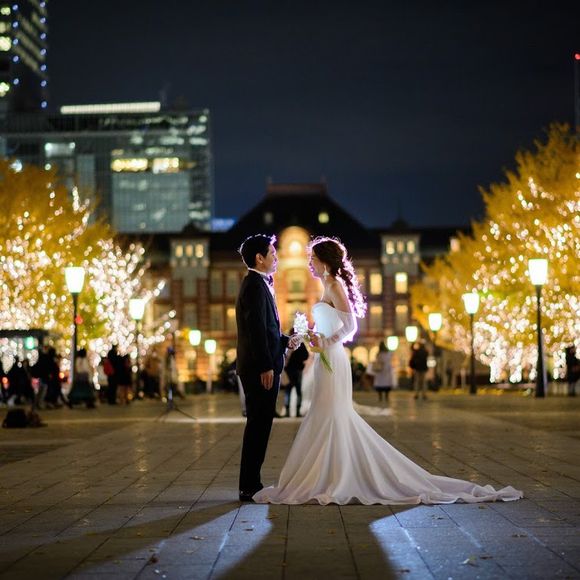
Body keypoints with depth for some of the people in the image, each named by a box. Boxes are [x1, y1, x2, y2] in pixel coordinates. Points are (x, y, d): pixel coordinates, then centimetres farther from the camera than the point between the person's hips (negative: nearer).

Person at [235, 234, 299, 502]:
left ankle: (251, 484, 17)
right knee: (258, 425, -6)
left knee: (259, 425, 12)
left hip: (262, 367, 10)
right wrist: (266, 367, -22)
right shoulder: (255, 285, -14)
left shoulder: (258, 284, 18)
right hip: (260, 368, -10)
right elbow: (256, 329, -20)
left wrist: (286, 340, 11)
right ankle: (250, 487, -3)